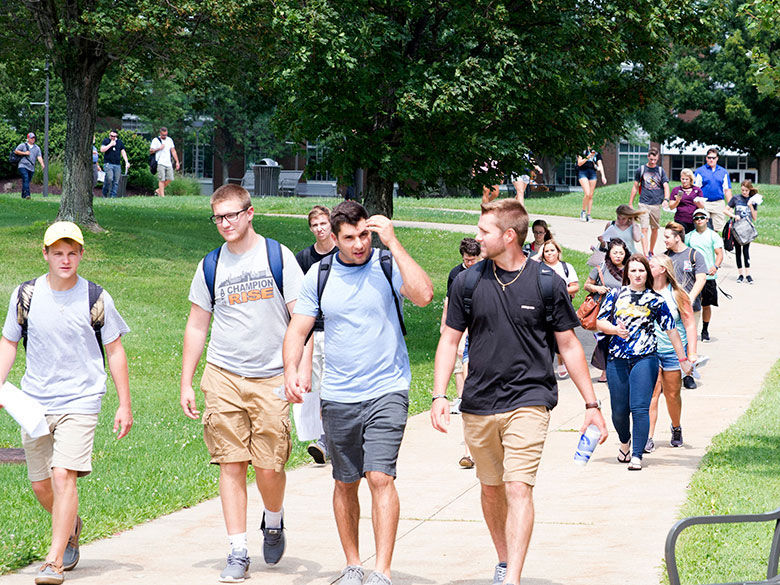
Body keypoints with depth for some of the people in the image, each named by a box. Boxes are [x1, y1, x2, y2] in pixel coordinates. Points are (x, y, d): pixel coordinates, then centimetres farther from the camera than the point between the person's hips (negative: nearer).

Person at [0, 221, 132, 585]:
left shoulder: (96, 299, -3)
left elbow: (115, 351, 4)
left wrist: (125, 405, 3)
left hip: (80, 401, -3)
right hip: (35, 402, 3)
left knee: (63, 475, -18)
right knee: (40, 484, 9)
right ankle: (71, 526, 41)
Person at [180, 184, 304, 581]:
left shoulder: (278, 257, 0)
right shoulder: (210, 266, 7)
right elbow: (196, 327, 14)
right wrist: (185, 384, 9)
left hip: (270, 379, -2)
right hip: (223, 377, 2)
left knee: (269, 467, -4)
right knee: (231, 465, -2)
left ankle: (273, 523, 27)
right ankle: (237, 552, 2)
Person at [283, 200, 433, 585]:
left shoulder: (388, 266, -5)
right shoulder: (319, 276, 4)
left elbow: (423, 295, -23)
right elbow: (298, 329, 7)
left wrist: (392, 242, -21)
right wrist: (291, 371, -11)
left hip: (387, 391, -3)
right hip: (338, 396, 4)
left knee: (380, 477, -15)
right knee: (345, 483, 12)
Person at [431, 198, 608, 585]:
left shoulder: (547, 284, -3)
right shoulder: (468, 282, 3)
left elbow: (569, 345, 5)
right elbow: (450, 339, 8)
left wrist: (591, 404, 6)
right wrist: (439, 395, -3)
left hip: (529, 400, -3)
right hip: (479, 404, 3)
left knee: (518, 488, -15)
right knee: (491, 489, 14)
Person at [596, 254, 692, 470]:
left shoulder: (655, 300, 6)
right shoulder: (616, 295, 9)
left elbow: (671, 330, 10)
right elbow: (599, 322, 9)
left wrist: (683, 359, 11)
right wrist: (615, 329, -12)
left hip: (645, 359, -2)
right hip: (617, 359, 2)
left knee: (639, 408, -12)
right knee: (619, 410, 6)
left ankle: (637, 456, -9)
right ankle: (625, 442, 37)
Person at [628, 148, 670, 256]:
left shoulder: (661, 171, 6)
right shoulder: (641, 170, 5)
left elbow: (666, 186, 0)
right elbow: (635, 186, 11)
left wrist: (666, 199, -19)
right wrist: (630, 203, 12)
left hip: (656, 204, 2)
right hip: (644, 204, -2)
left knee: (655, 229, 9)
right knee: (644, 229, -11)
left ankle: (651, 251, 25)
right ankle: (645, 254, -17)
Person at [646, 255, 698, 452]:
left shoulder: (677, 294, -2)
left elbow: (690, 324, 1)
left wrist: (692, 353, -5)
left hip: (674, 351, -1)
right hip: (649, 351, 1)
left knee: (672, 395, 8)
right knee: (651, 392, -11)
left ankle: (676, 428, 34)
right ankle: (648, 437, -9)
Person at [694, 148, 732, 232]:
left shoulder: (724, 172, 13)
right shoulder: (700, 171, 5)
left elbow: (727, 190, 13)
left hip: (719, 203, 2)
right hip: (704, 204, -2)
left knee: (718, 229, 1)